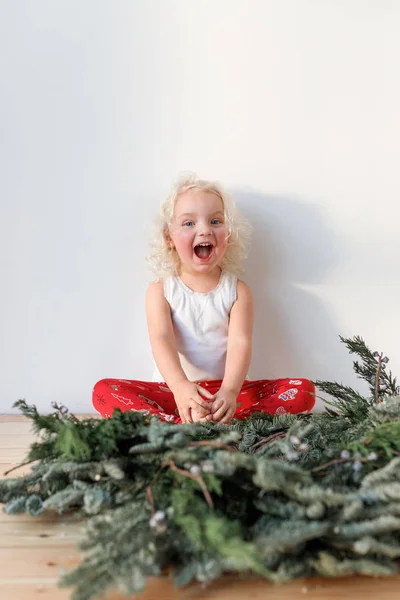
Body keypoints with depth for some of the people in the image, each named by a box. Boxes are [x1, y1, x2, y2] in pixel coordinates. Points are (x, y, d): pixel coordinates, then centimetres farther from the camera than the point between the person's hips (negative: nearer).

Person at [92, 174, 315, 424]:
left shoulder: (238, 290, 2)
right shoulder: (160, 290, 1)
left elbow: (240, 343, -13)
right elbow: (161, 340, -16)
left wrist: (230, 391, -35)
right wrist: (180, 386, -38)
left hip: (225, 392, 1)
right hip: (174, 391, 0)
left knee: (304, 391, -20)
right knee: (104, 391, -24)